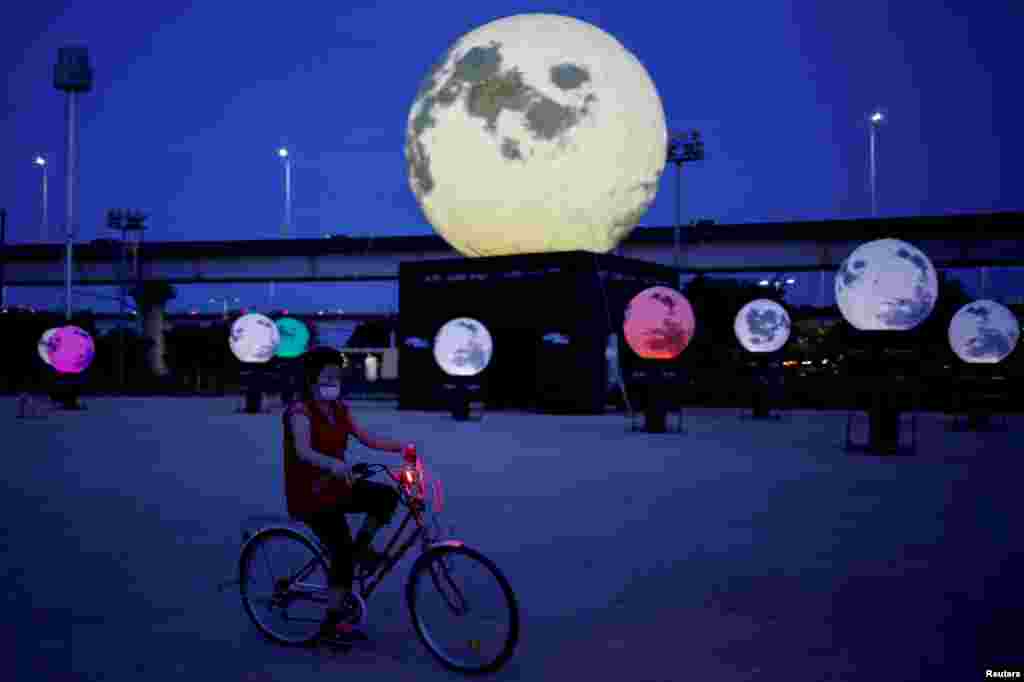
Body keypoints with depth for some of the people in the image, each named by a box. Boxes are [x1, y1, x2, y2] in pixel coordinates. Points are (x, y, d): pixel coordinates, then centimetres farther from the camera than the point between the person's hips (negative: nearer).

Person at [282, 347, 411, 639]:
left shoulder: (339, 409, 6)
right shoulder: (300, 411, -18)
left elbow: (367, 439, 3)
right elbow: (303, 451, -34)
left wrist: (400, 446, -12)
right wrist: (333, 464, -53)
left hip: (336, 486, 7)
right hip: (310, 494, -7)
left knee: (387, 496, -12)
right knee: (342, 552, -9)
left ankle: (361, 547, 7)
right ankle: (333, 621, 4)